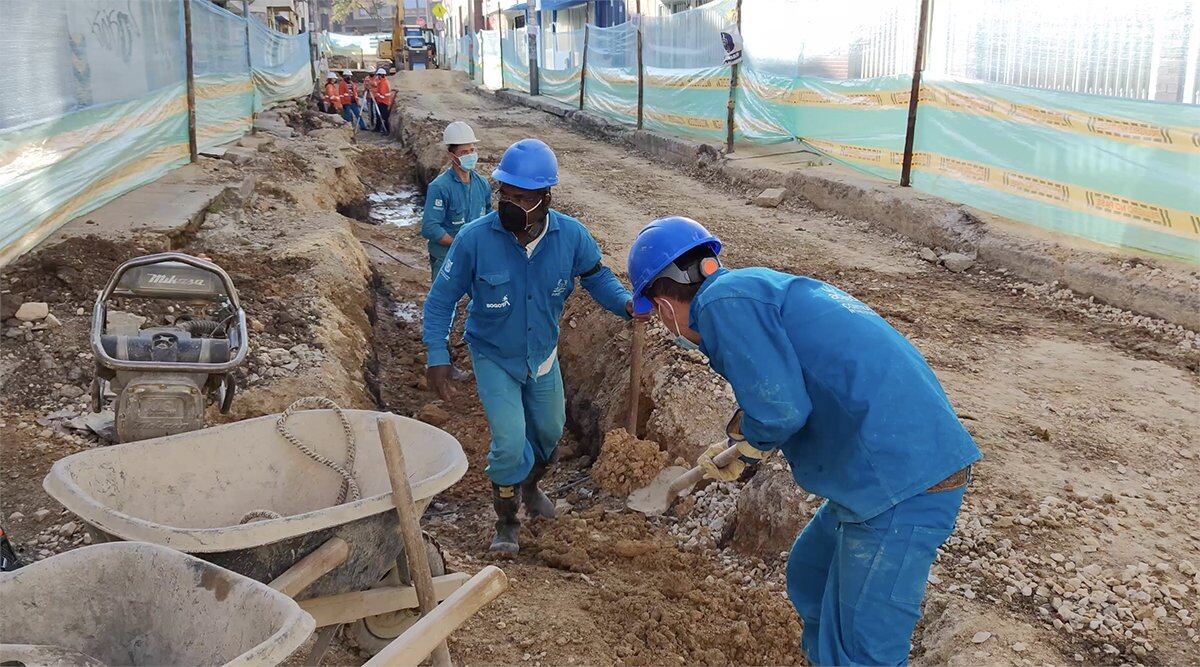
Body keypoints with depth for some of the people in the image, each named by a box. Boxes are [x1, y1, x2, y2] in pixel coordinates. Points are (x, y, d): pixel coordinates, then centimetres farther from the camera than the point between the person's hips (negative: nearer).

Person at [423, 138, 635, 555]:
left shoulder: (571, 236, -19)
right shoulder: (475, 239, -26)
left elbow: (595, 276, -1)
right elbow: (442, 298, -15)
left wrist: (625, 303, -21)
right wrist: (437, 356, -21)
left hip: (543, 355, 4)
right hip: (493, 357, -3)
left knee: (549, 433, 21)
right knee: (509, 443, -13)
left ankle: (531, 486, 55)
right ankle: (506, 523, 15)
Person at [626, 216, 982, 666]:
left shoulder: (723, 301, -12)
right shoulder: (757, 286, 17)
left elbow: (779, 409, -21)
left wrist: (742, 440, 0)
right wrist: (738, 457, 33)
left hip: (903, 485, -10)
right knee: (808, 579, 27)